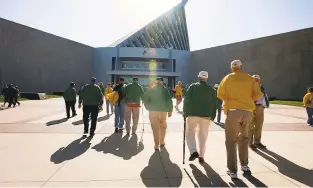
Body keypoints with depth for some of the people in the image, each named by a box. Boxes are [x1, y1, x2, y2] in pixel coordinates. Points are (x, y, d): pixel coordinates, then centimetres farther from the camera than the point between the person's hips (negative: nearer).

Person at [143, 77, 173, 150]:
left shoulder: (150, 90, 1)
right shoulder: (165, 90, 0)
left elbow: (145, 99, 1)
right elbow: (169, 101, -3)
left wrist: (148, 107, 13)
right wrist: (170, 111, 4)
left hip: (153, 110, 0)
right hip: (163, 110, 1)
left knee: (155, 127, 2)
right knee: (162, 126, 17)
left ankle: (156, 144, 0)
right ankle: (161, 141, 27)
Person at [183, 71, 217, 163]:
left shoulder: (192, 86, -1)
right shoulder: (211, 89, 8)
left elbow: (186, 100, -7)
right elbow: (214, 104, 7)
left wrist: (185, 112, 0)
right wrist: (212, 116, 11)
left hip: (193, 114, -2)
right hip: (206, 115, 3)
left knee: (190, 133, 10)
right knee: (203, 135, 10)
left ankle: (194, 152, -6)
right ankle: (201, 156, 14)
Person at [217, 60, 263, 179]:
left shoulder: (228, 78, 2)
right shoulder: (250, 79, 8)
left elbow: (220, 94, -2)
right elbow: (258, 94, 2)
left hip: (233, 111, -3)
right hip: (248, 112, 3)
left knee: (231, 141, 3)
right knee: (244, 138, 21)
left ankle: (232, 171, 1)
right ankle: (244, 165, 27)